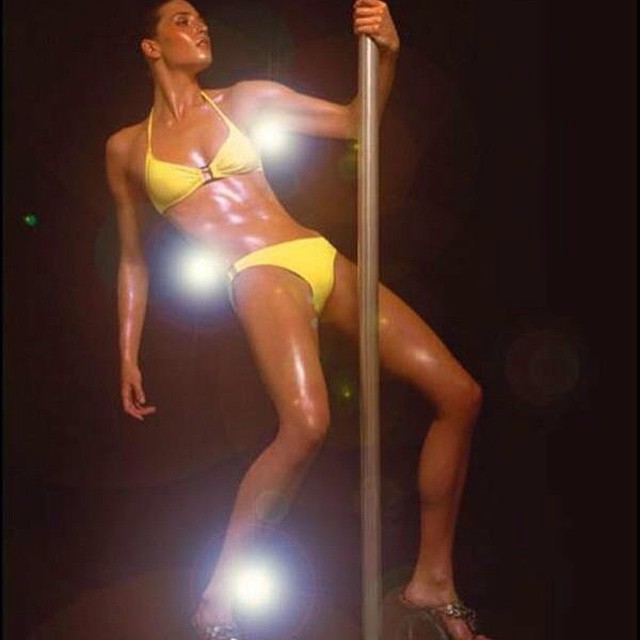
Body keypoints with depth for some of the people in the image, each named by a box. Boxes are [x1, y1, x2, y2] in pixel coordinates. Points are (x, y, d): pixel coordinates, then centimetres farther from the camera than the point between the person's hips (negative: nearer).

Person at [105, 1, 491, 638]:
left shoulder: (245, 99, 16)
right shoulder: (127, 147, 11)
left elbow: (355, 121, 18)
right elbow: (132, 261, 17)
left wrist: (386, 52, 0)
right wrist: (128, 357, 13)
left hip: (322, 258, 5)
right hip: (259, 275, -5)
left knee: (459, 394, -5)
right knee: (305, 423, -35)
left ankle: (432, 578, 9)